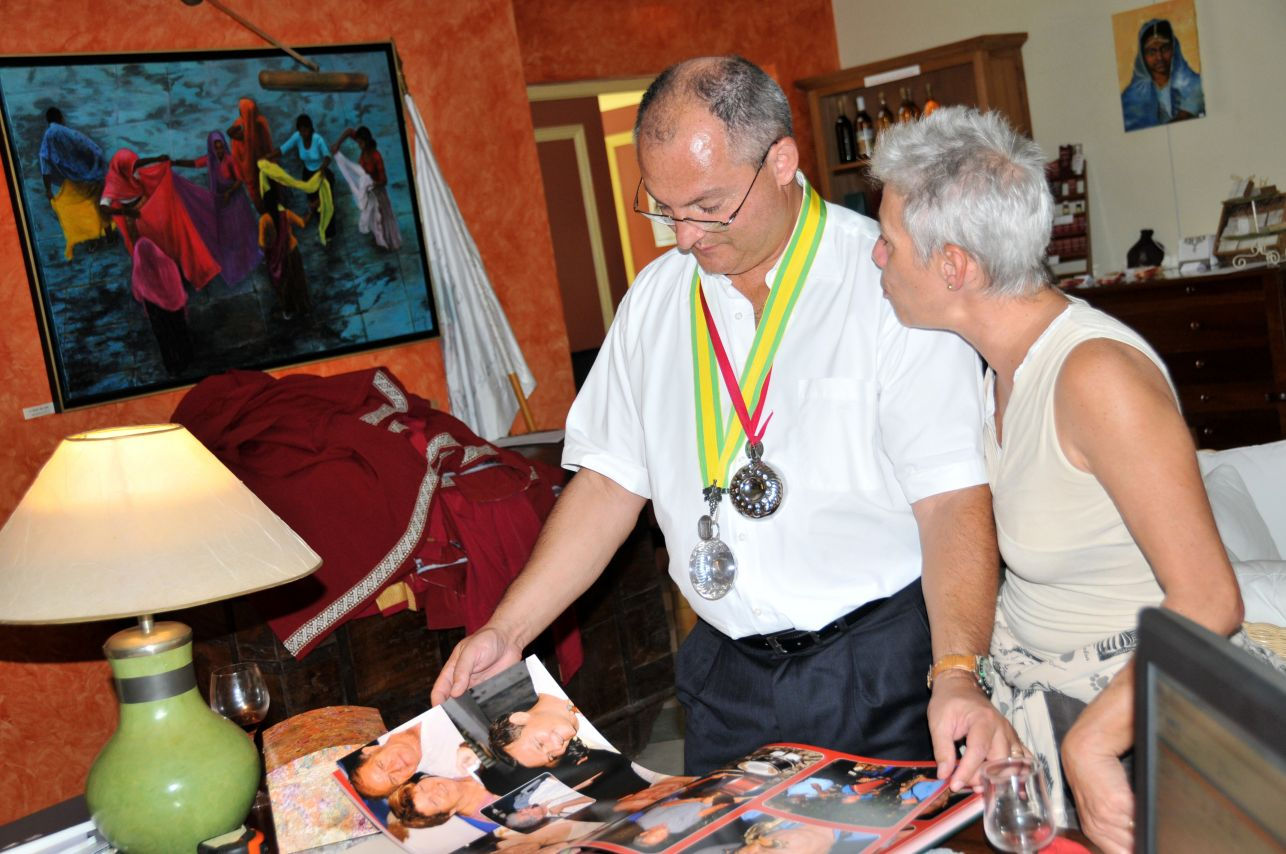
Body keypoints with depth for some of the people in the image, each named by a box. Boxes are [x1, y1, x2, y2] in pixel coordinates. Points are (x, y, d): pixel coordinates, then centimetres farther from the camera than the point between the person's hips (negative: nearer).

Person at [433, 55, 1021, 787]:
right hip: (728, 670, 4)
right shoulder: (655, 299, 4)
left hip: (882, 669, -4)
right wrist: (507, 632, 1)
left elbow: (953, 497, -18)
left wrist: (957, 676, -31)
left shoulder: (890, 283, -13)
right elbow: (612, 482, 7)